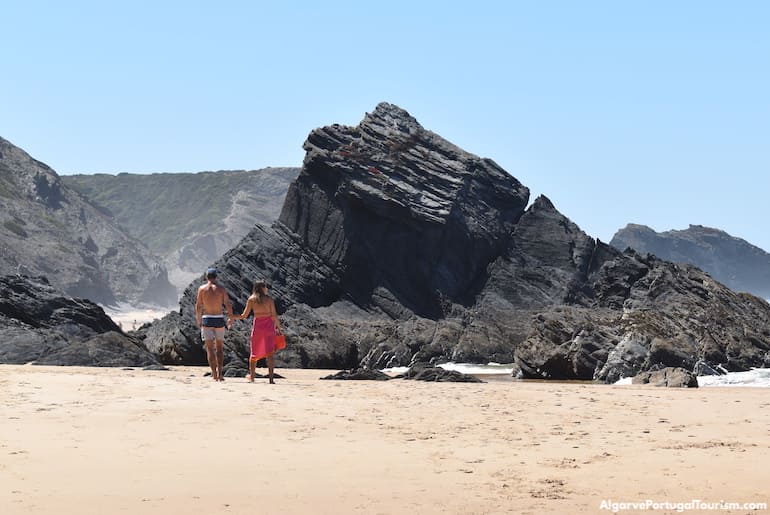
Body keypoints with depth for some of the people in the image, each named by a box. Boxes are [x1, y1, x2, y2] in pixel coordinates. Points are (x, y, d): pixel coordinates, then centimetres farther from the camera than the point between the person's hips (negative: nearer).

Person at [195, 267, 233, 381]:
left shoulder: (202, 289, 0)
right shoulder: (221, 289, 1)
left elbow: (198, 306, 2)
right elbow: (228, 305, -2)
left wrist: (198, 321, 13)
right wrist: (230, 318, 12)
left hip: (207, 319, -1)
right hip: (219, 319, 1)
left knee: (210, 348, 3)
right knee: (219, 347, 12)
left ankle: (214, 374, -5)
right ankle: (219, 373, 3)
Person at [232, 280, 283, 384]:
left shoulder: (251, 299, 2)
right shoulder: (269, 299, 0)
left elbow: (244, 315, 1)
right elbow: (274, 315, -3)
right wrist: (279, 327, 8)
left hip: (257, 326, 1)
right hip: (269, 325, -1)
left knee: (254, 352, 15)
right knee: (269, 353, -1)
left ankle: (251, 377, 23)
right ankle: (271, 378, -10)